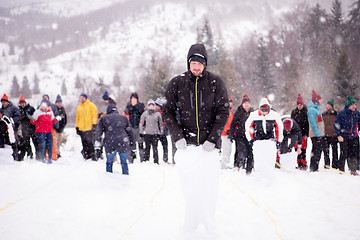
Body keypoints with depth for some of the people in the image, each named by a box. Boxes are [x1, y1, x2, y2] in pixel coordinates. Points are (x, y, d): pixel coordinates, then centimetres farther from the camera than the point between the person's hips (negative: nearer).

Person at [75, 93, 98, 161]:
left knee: (90, 142, -9)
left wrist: (94, 124, -12)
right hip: (81, 129, 5)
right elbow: (78, 118, 23)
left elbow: (95, 115, -2)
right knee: (84, 144, 4)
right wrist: (77, 127, 17)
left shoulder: (91, 105, 3)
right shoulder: (79, 107, 18)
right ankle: (86, 156, 10)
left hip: (89, 128, -5)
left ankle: (93, 156, -5)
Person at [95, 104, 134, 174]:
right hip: (123, 143, 1)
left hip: (110, 144, -1)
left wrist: (97, 141, -5)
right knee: (124, 162, 16)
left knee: (109, 162, 15)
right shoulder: (124, 118, 19)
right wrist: (132, 142, 21)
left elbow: (99, 131, 2)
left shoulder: (103, 119, 14)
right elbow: (129, 131, 18)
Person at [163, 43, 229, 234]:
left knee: (211, 186, -2)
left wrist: (213, 138, -8)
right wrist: (177, 136, -5)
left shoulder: (215, 82, 1)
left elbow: (223, 112, 0)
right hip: (186, 145, 0)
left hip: (209, 146, 0)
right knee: (189, 186, 1)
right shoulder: (177, 83, 3)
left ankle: (210, 223, 13)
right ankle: (191, 223, 14)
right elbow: (168, 111, 5)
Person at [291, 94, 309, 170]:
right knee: (297, 149, 4)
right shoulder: (294, 112, 11)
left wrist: (306, 134, -10)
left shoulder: (306, 112, -1)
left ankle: (304, 165, -5)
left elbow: (308, 124, -2)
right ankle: (299, 164, 11)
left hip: (303, 134, -4)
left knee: (303, 150, -9)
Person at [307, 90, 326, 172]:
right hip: (316, 135, -10)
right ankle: (313, 168, -6)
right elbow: (313, 124, -18)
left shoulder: (316, 109, 18)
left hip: (319, 134, 10)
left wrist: (322, 133, 19)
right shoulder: (311, 110, -13)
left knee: (318, 151, 12)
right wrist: (318, 134, -21)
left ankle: (313, 168, 16)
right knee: (317, 151, -9)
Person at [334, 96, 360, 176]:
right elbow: (336, 125, -4)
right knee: (344, 154, -6)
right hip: (344, 137, -4)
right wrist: (339, 135, -11)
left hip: (353, 137, 4)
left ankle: (353, 170, 8)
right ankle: (341, 170, 6)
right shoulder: (342, 114, -8)